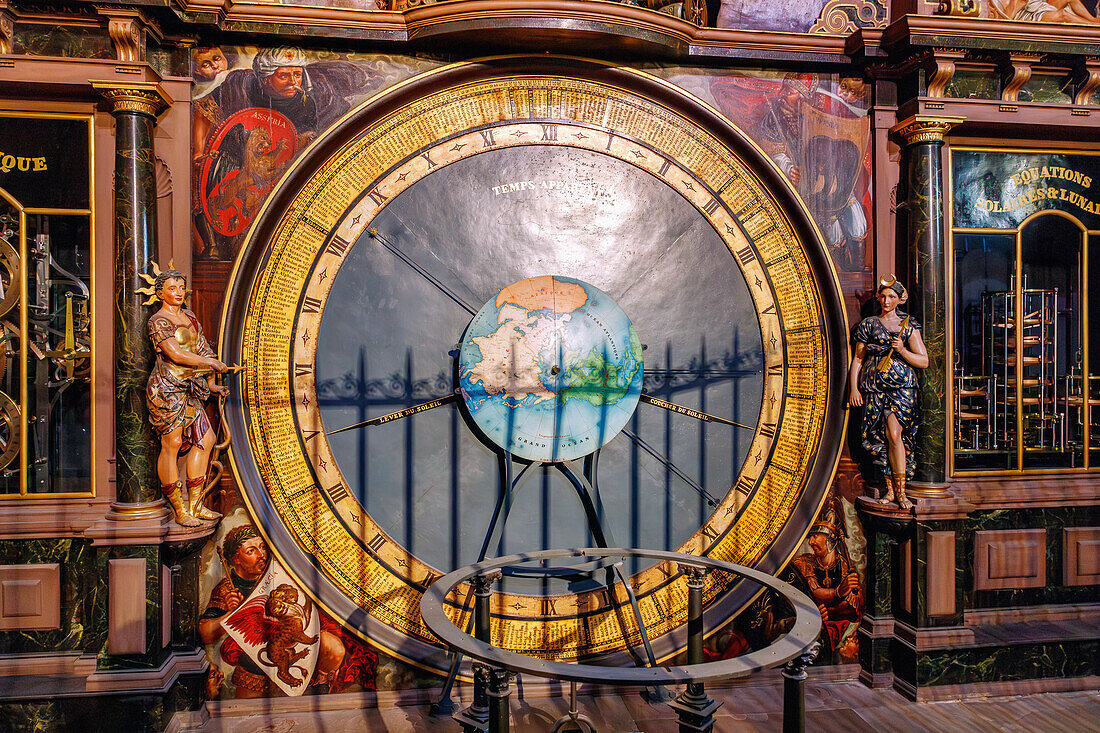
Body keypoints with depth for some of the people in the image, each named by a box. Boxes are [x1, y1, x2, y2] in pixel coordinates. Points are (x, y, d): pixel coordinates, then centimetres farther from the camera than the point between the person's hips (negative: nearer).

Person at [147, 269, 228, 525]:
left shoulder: (190, 318, 17)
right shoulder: (158, 321, -8)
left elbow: (202, 351, 21)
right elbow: (174, 354, -21)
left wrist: (210, 383, 17)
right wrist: (213, 363, -16)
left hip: (187, 390, 9)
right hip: (167, 389, -9)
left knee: (205, 439, 7)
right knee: (171, 445, -4)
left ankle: (195, 505, 16)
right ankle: (180, 511, 4)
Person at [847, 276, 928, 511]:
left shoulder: (908, 325, 8)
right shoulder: (868, 325, 11)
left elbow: (924, 361, 6)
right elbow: (857, 359, 11)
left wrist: (902, 350, -11)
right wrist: (854, 388, 3)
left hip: (902, 386, -2)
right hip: (873, 387, 2)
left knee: (894, 433, -15)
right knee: (880, 438, 1)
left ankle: (900, 491, -6)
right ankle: (890, 488, 13)